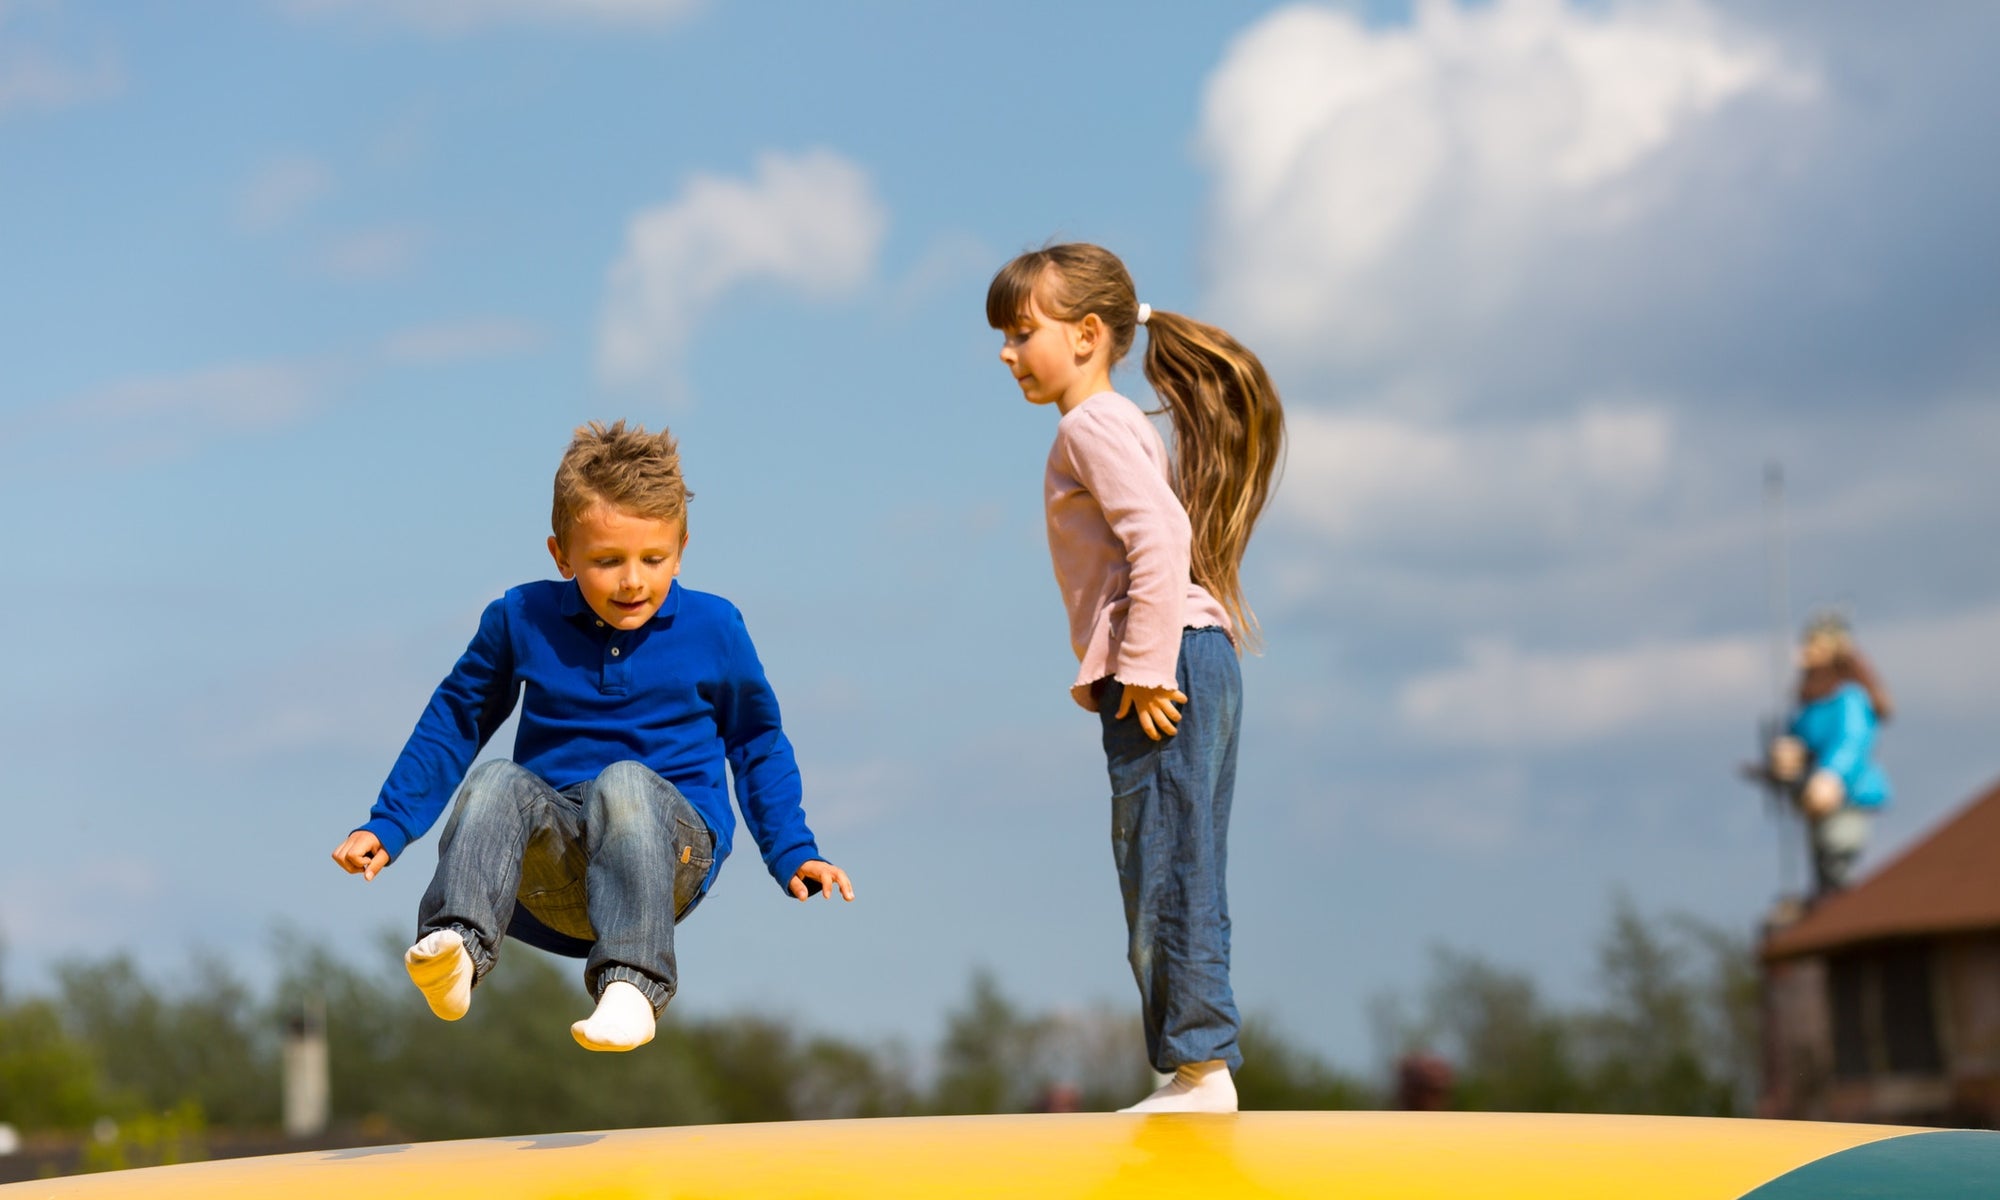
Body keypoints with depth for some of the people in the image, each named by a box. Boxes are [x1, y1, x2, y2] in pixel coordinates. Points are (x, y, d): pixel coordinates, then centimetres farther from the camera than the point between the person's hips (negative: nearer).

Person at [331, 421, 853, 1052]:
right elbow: (454, 721, 18)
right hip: (552, 862, 2)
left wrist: (793, 855, 12)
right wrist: (386, 827, 13)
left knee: (626, 782, -36)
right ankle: (456, 945, -53)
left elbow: (756, 740, 18)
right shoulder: (520, 619, 7)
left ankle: (631, 984, -52)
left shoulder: (713, 628, 5)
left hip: (675, 847, -2)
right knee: (497, 781, -30)